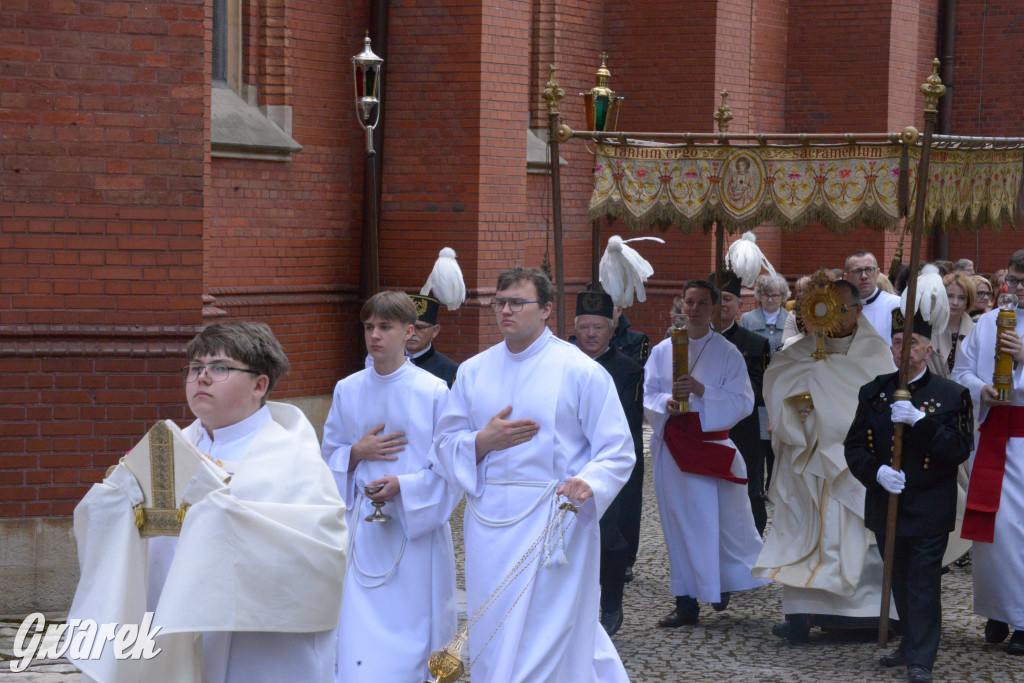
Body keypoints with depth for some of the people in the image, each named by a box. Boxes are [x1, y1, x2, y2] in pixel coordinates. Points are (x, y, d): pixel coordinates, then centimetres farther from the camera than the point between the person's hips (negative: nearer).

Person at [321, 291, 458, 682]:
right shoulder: (347, 391, 6)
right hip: (363, 532, 2)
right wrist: (357, 452, -8)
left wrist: (402, 485, -18)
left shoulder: (435, 392, -4)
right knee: (359, 651, -3)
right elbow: (329, 458, 14)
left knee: (410, 641, 4)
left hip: (416, 530, -2)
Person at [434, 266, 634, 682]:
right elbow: (445, 441, 11)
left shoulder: (580, 371, -3)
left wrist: (588, 484, -25)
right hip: (489, 522, 5)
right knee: (494, 641, 9)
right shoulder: (473, 371, 10)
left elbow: (617, 451, -5)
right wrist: (483, 441, -10)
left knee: (548, 635, -5)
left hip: (554, 521, -4)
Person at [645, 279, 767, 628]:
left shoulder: (728, 354, 1)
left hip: (713, 445, -2)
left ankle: (724, 583, 25)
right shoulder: (663, 351, 9)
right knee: (680, 523, 3)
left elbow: (742, 402, -6)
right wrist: (666, 402, -17)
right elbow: (647, 396, 5)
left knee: (723, 522, 0)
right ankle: (687, 602, 7)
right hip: (672, 449, 2)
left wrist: (702, 391, -20)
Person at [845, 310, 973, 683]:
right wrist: (876, 471, -16)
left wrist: (920, 422, -25)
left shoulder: (952, 395, -4)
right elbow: (854, 447, 5)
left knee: (924, 582, -3)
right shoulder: (873, 393, 7)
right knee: (899, 580, 14)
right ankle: (910, 645, 28)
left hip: (929, 509, -4)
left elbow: (960, 450, -12)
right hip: (886, 507, 4)